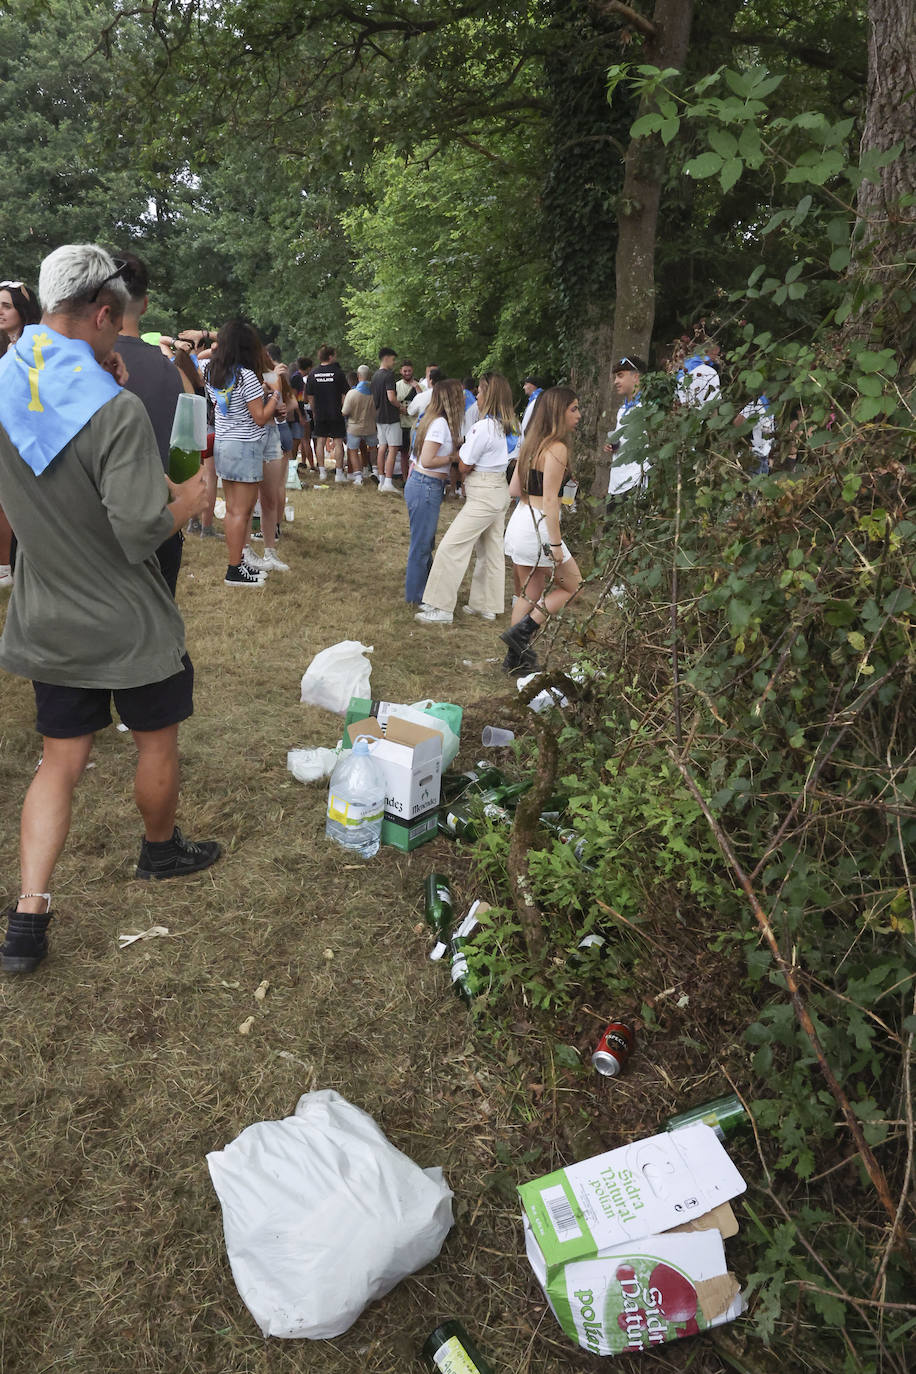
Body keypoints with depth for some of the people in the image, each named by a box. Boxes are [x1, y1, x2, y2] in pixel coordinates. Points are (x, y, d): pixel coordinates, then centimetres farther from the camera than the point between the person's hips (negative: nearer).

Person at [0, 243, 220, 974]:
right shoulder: (116, 410, -24)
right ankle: (161, 850, 41)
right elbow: (142, 533, -26)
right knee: (157, 743, 18)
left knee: (60, 762, 14)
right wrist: (191, 500, -6)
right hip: (131, 625, -6)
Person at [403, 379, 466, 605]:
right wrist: (454, 458, -12)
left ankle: (426, 590, 31)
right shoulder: (440, 424, -19)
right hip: (426, 487, -10)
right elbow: (427, 461, -23)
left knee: (425, 543, 19)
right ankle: (416, 597, 12)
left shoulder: (438, 421, 11)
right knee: (421, 544, 1)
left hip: (425, 485, 10)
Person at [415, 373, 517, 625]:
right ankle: (487, 606, 24)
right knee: (491, 550, 15)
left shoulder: (483, 427, -19)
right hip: (499, 492, 10)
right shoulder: (509, 426, 7)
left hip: (482, 495, -9)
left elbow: (465, 466, -12)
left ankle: (441, 609, -4)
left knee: (451, 547, -6)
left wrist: (460, 449, 7)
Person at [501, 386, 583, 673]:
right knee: (571, 584, 10)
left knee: (530, 592, 18)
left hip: (520, 518, 9)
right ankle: (522, 632, 2)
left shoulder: (531, 444, 12)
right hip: (538, 525, -9)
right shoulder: (557, 448, -14)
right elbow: (549, 500, -19)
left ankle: (516, 657, 21)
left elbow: (513, 489, 14)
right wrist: (556, 544, -17)